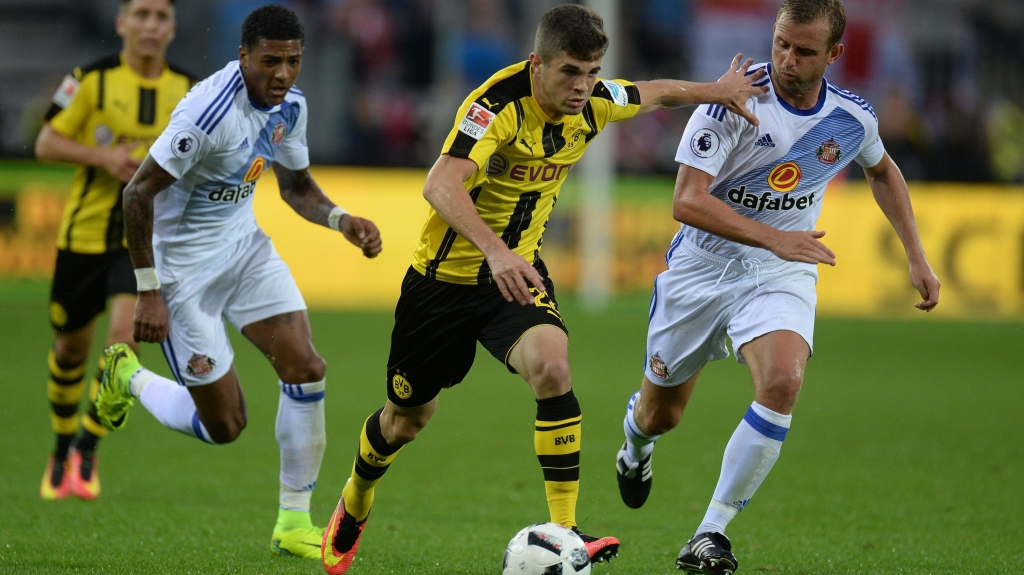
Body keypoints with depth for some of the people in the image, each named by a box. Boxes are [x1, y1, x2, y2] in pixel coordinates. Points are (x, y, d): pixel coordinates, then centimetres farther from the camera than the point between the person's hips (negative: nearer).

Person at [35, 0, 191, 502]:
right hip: (86, 232, 0)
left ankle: (87, 450, -3)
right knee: (71, 347, 10)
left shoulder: (187, 92, 2)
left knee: (125, 336, -19)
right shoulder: (92, 79, -5)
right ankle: (61, 451, 34)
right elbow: (46, 143, -3)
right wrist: (102, 156, -18)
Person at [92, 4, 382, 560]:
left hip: (244, 243, 7)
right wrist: (148, 293, -22)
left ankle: (294, 523, 3)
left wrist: (341, 220, -8)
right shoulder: (210, 111, -28)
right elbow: (137, 193, -23)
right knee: (223, 425, -2)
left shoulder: (290, 106, -3)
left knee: (305, 368, -9)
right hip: (185, 263, -7)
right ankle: (128, 378, 28)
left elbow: (296, 187, 13)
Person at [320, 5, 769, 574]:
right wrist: (494, 249, -55)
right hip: (447, 272, -3)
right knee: (408, 418, 12)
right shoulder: (499, 102, -27)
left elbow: (654, 93, 17)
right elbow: (441, 184, -42)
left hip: (519, 269, 4)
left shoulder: (594, 103, -8)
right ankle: (354, 505, 45)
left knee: (551, 363, -28)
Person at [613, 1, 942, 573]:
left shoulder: (854, 118, -7)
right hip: (703, 266, -1)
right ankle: (637, 446, 55)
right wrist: (773, 238, -38)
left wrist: (918, 258, 13)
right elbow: (687, 201, -28)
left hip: (784, 274, 1)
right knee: (661, 413, 13)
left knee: (783, 382, -29)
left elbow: (883, 171, 18)